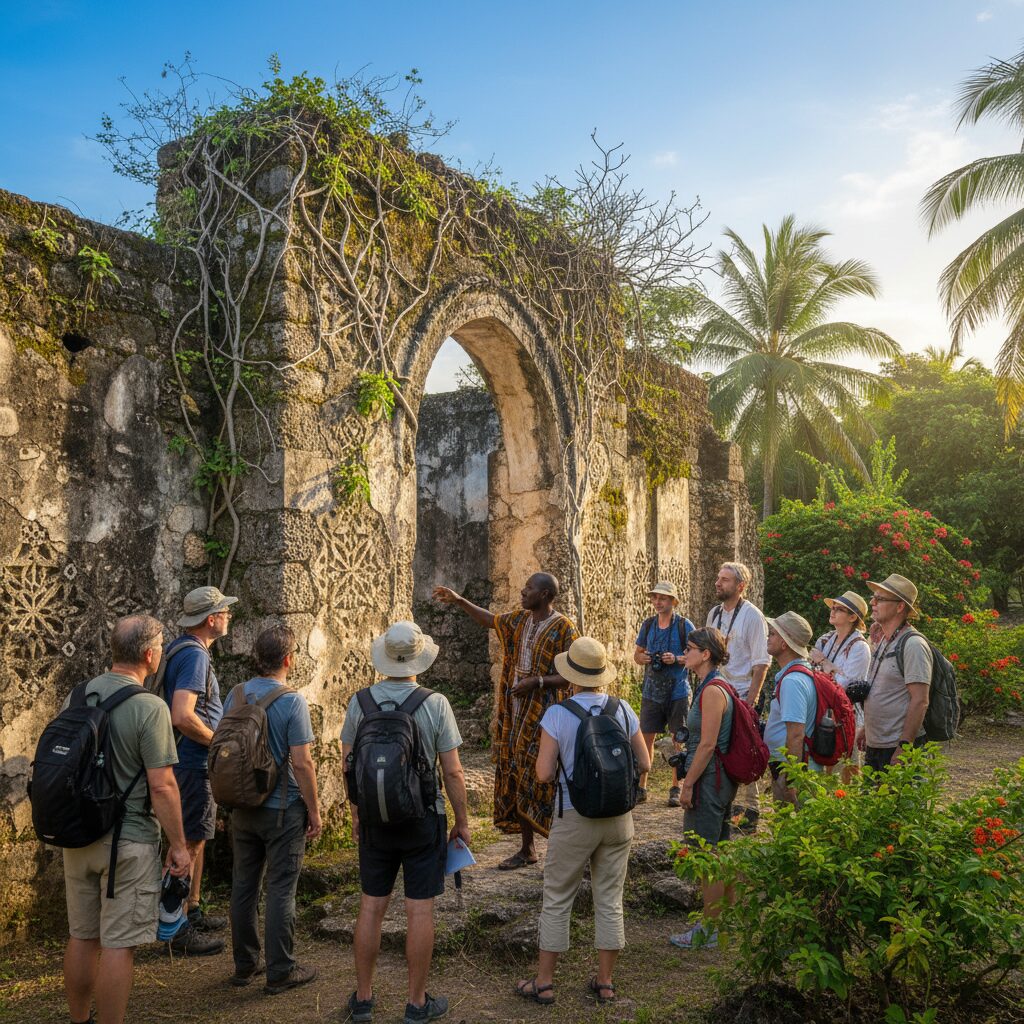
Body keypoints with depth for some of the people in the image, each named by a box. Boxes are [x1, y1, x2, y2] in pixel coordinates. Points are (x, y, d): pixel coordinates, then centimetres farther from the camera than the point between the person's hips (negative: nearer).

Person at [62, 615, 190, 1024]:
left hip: (78, 837, 7)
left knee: (81, 937, 18)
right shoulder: (148, 706, -17)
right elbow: (162, 786, -18)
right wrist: (178, 846, -9)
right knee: (118, 944, 2)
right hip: (128, 841, -7)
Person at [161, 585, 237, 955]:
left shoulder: (181, 649, 11)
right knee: (189, 843, -3)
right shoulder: (194, 655, -21)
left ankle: (192, 913, 30)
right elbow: (182, 717, -30)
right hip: (194, 764, -11)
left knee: (195, 840, 19)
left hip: (191, 762, 11)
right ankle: (180, 929, 5)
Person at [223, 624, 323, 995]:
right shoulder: (292, 701, -17)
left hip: (242, 807, 6)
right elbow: (301, 763, -18)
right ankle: (280, 972, 10)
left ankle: (244, 965, 25)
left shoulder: (236, 694, 0)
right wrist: (314, 810, -8)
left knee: (243, 886, 14)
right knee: (280, 890, 3)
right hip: (283, 810, -5)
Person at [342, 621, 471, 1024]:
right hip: (423, 820, -3)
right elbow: (452, 771, -10)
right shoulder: (435, 704, -13)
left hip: (375, 821, 3)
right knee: (419, 911, 6)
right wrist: (462, 821, 2)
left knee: (371, 907, 13)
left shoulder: (360, 702, -5)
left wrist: (356, 816, 16)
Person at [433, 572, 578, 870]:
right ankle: (527, 849, 22)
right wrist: (458, 601, 19)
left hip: (544, 716, -7)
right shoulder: (520, 620, 8)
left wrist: (537, 681, -24)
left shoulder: (563, 629, -14)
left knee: (543, 782, -7)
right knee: (515, 781, 11)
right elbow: (489, 619, 25)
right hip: (514, 715, 7)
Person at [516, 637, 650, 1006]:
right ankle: (604, 983, 24)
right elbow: (644, 764, 1)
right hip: (619, 817, 3)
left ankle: (544, 982, 20)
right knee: (609, 900, 14)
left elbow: (544, 774, -15)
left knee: (557, 900, 11)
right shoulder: (623, 710, -4)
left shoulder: (557, 715, -14)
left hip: (575, 818, -3)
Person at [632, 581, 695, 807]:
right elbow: (637, 654, 16)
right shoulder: (647, 625, 8)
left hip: (677, 692, -3)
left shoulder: (684, 625, -4)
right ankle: (641, 787, 13)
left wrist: (676, 659, -19)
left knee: (678, 740, 3)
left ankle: (676, 788, 15)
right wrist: (642, 658, -6)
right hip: (651, 691, 3)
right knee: (646, 738, 4)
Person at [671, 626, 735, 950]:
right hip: (722, 778, 10)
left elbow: (707, 745, -21)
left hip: (709, 779, -10)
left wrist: (688, 784, -16)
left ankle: (710, 929, 9)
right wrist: (691, 779, 21)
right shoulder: (715, 686, 12)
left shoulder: (712, 691, -19)